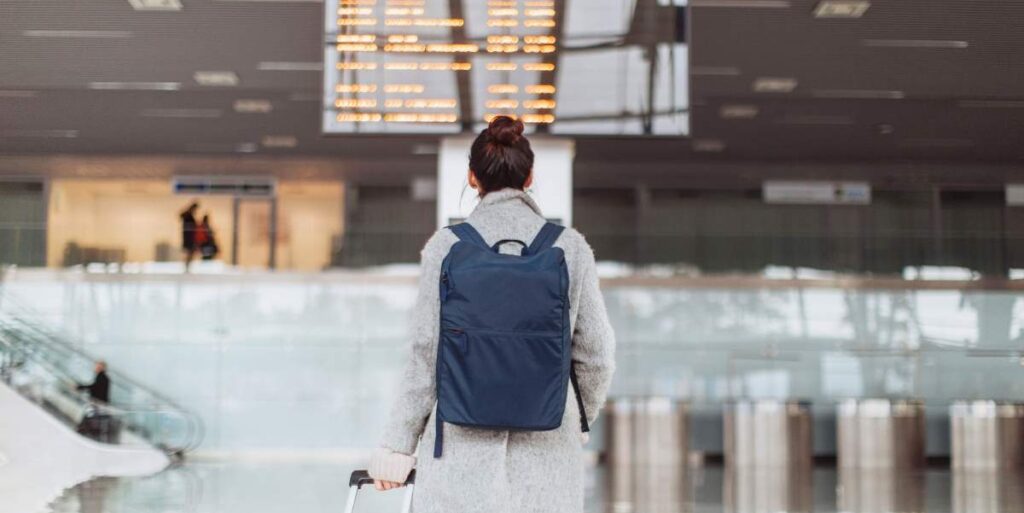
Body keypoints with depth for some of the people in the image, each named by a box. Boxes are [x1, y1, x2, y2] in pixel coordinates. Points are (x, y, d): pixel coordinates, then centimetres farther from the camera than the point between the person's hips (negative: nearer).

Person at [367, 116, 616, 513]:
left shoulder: (447, 246, -3)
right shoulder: (571, 247, 1)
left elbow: (427, 355, -2)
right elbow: (596, 355, 6)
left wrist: (397, 444, 6)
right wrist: (579, 424, 23)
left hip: (463, 444, -1)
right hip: (548, 450, 1)